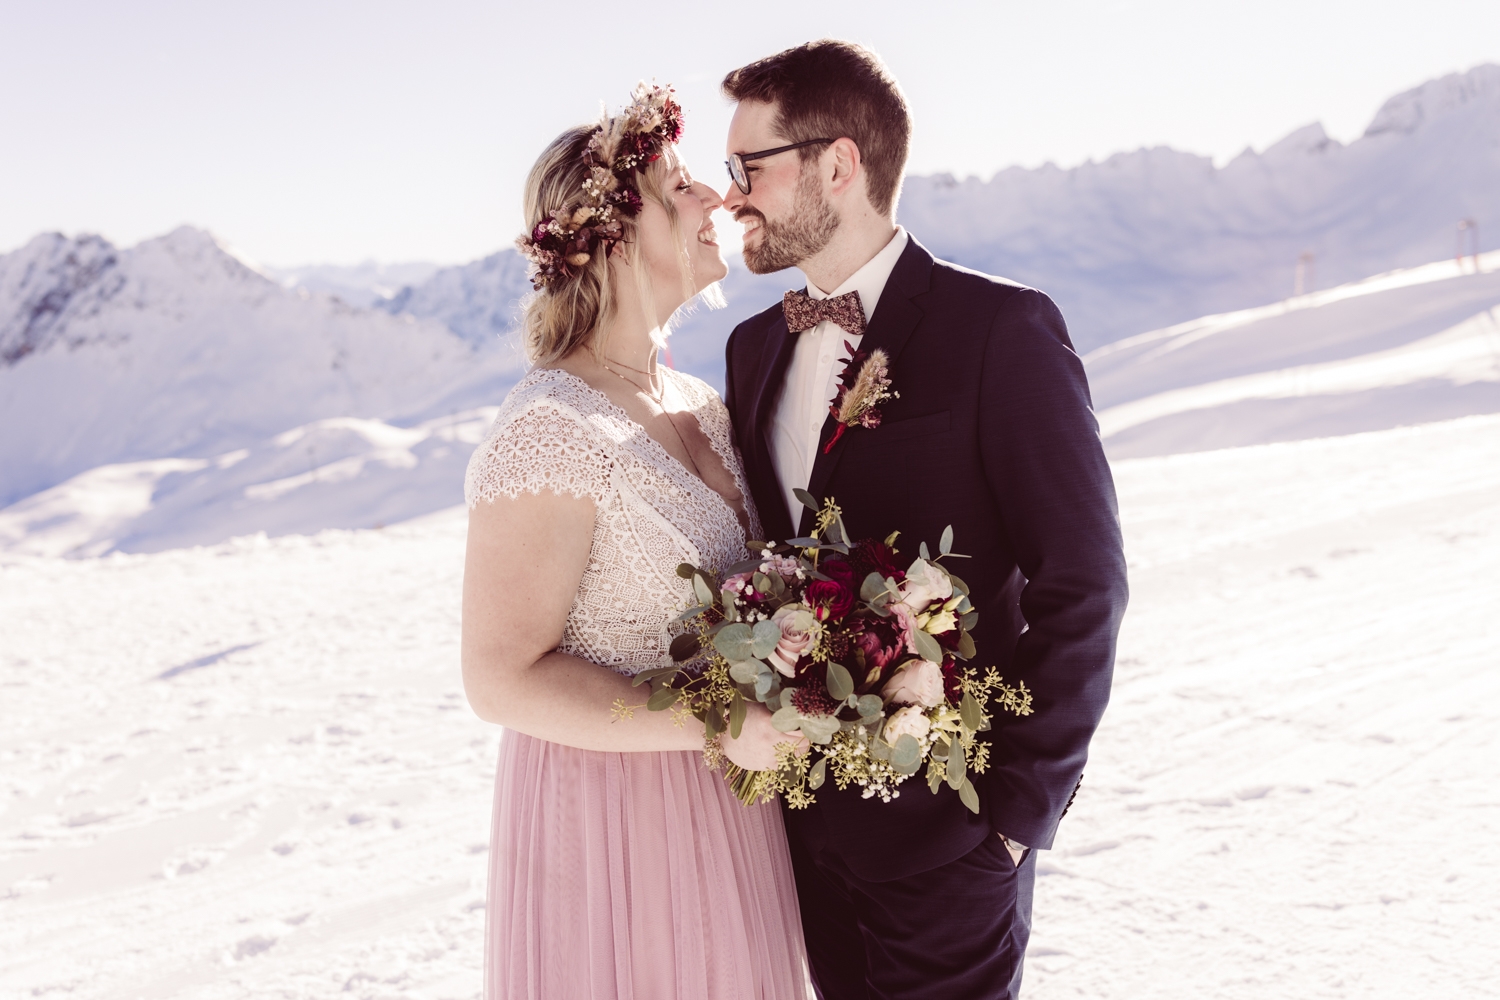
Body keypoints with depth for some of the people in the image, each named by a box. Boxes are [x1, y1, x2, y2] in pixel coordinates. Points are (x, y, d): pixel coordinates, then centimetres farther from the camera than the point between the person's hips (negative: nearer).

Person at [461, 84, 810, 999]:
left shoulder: (703, 406, 5)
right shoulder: (550, 433, -20)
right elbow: (503, 677, -21)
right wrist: (713, 726, -25)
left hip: (726, 811, 8)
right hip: (613, 816, -7)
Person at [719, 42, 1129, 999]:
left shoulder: (1001, 329, -12)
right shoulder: (755, 346, 8)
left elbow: (1082, 583, -13)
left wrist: (1019, 806, -12)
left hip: (944, 827, -6)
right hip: (802, 815, 6)